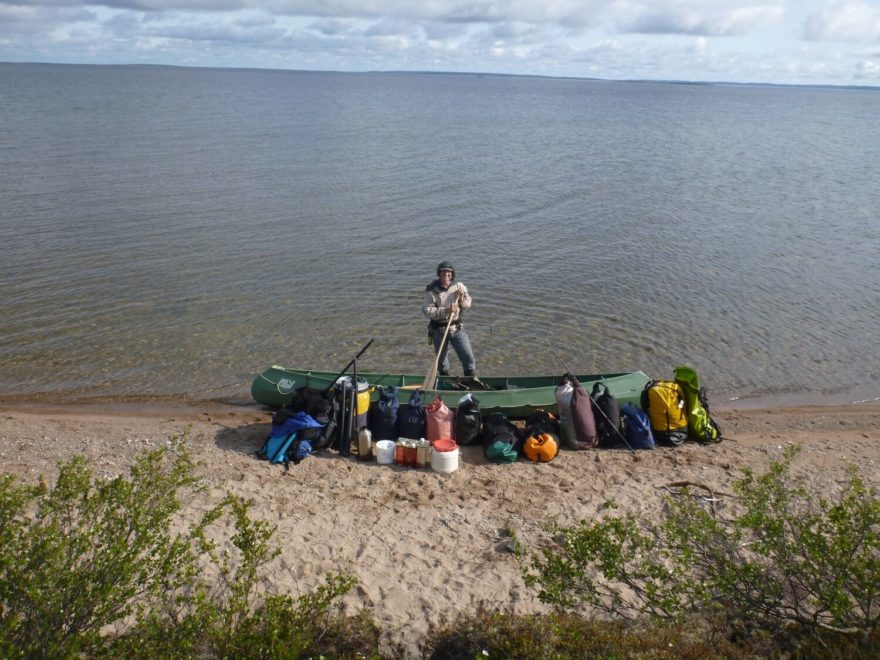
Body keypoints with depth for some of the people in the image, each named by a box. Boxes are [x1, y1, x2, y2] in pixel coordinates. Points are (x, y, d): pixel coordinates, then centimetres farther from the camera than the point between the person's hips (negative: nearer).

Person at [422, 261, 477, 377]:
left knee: (468, 358, -2)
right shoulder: (431, 290, -12)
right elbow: (427, 310, -18)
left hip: (457, 328, 2)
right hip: (439, 330, -1)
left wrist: (462, 300, -13)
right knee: (442, 361, 14)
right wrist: (445, 311, -29)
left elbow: (468, 304, 9)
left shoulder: (459, 286, -3)